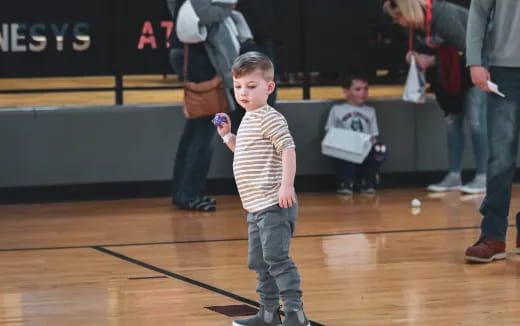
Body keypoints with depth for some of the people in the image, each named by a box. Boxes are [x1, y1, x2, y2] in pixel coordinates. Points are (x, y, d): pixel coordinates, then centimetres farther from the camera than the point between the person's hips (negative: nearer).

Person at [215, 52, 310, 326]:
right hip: (256, 207, 10)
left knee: (276, 258, -16)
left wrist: (287, 184, -30)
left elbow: (288, 149, -22)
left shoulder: (269, 118, -12)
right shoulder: (248, 120, 17)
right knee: (259, 262, 16)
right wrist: (227, 135, 20)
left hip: (274, 205, -10)